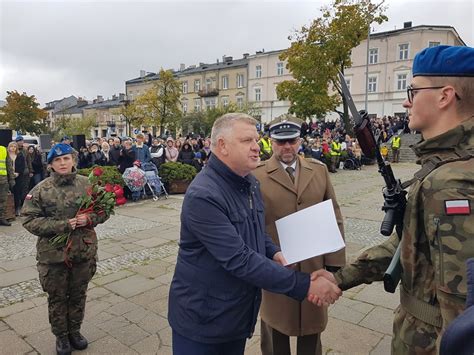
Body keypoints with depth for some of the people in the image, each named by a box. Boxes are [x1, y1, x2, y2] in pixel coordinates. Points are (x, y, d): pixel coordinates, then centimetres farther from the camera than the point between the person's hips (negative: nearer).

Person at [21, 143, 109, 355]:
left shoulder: (87, 184, -4)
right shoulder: (41, 190, -8)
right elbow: (29, 220, -10)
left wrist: (90, 218, -18)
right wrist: (62, 225, -21)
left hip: (84, 251, 2)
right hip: (53, 253, -1)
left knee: (78, 294, 18)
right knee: (57, 297, 15)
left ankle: (75, 331, 40)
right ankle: (61, 336, 37)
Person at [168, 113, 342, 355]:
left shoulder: (250, 183, 1)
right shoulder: (202, 196, -27)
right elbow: (239, 260, -30)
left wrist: (272, 252, -5)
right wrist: (305, 285, -29)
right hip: (202, 319, -7)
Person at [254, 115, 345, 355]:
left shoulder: (319, 170, 2)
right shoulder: (256, 175, -8)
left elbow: (334, 218, 4)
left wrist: (334, 262, 0)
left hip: (314, 265, 3)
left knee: (312, 328, 22)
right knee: (276, 331, 19)